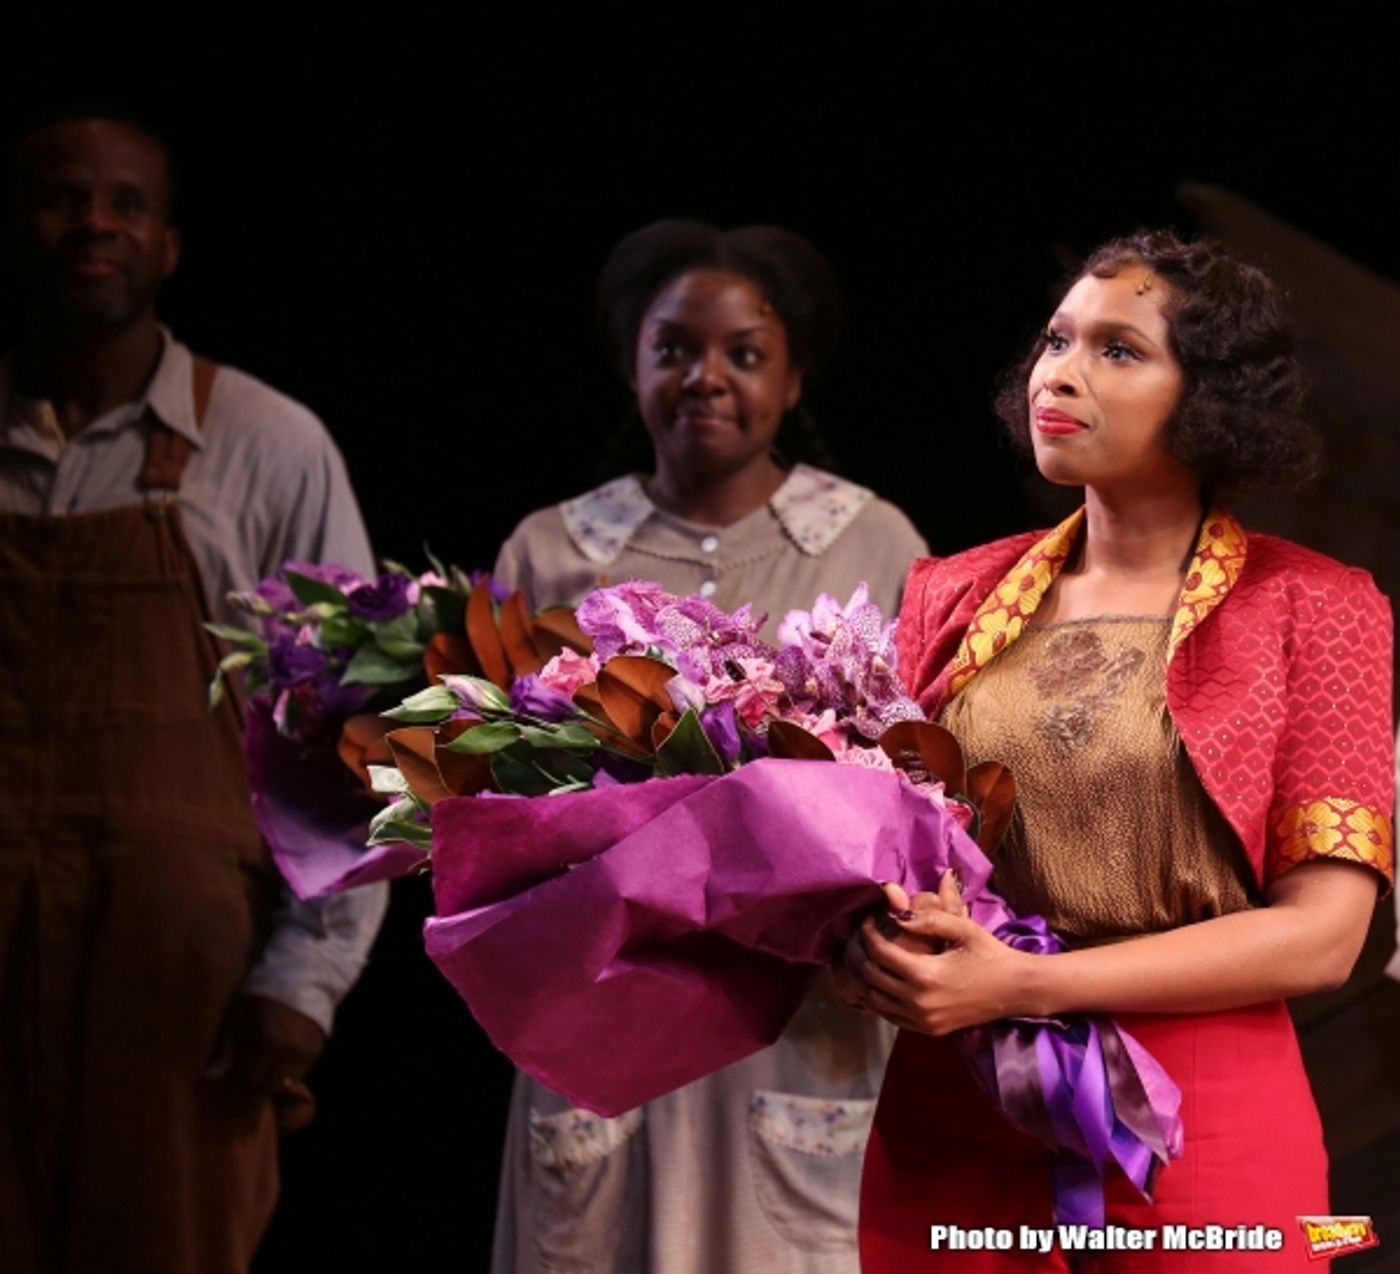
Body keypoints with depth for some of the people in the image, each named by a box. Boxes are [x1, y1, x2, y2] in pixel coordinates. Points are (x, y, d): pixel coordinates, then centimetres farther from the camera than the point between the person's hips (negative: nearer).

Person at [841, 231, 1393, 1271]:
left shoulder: (1313, 609, -3)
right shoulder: (954, 597, 8)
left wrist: (1025, 986, -20)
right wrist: (870, 940, -12)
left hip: (1193, 1137, -3)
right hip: (947, 1131, 3)